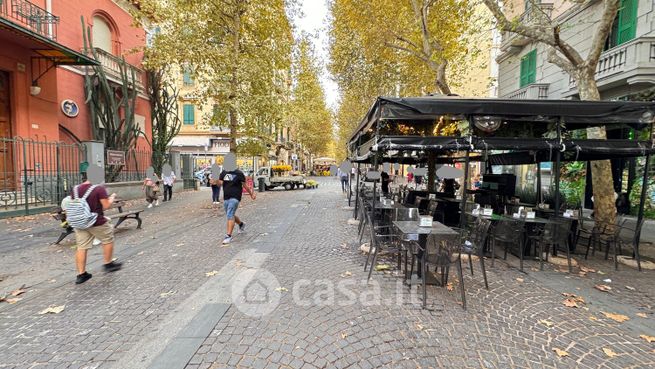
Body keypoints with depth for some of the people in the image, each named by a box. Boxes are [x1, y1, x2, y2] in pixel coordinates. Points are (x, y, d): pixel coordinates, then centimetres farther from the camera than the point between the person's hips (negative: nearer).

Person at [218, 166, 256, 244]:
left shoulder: (239, 173, -4)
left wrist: (251, 194, 6)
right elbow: (219, 183, 12)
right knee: (231, 215, 18)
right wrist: (220, 182, -10)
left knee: (230, 216, -15)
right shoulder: (223, 173, 10)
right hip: (226, 198, 6)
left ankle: (229, 236, -13)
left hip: (235, 198, -6)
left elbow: (245, 185, 3)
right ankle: (241, 224, 45)